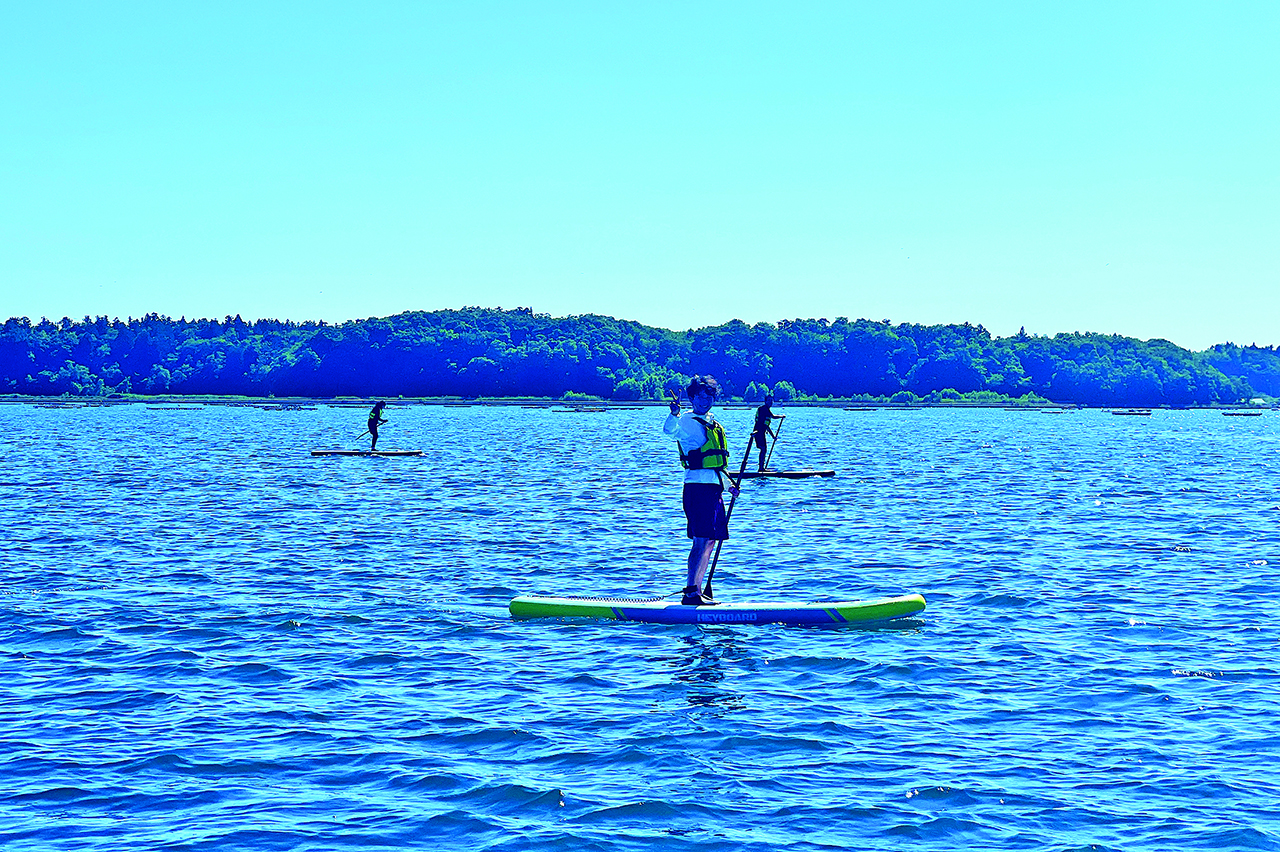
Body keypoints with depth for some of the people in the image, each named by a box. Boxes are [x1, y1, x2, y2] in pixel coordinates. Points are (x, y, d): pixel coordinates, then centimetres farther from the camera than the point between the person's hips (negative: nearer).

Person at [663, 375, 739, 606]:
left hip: (713, 488, 9)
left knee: (710, 541, 11)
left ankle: (697, 590, 17)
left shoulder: (712, 423, 19)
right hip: (698, 487, -9)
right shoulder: (688, 422, -8)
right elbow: (669, 430, -32)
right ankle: (691, 592, -16)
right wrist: (674, 414, -51)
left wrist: (729, 483, 33)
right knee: (702, 540, -14)